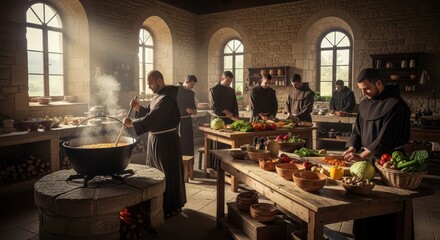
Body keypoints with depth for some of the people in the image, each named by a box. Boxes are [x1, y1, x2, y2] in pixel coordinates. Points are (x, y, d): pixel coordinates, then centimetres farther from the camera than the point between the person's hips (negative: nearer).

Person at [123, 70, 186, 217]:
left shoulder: (167, 98, -21)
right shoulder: (158, 95, 11)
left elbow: (152, 118, -28)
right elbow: (150, 113, 16)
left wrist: (132, 123, -22)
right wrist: (138, 108, -1)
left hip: (166, 140, -10)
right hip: (155, 138, 10)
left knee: (169, 174, 0)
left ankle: (173, 207, 14)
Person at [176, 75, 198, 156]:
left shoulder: (191, 92, 12)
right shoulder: (176, 90, -10)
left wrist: (194, 109, 1)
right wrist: (186, 109, -21)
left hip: (188, 119, 7)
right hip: (179, 119, -7)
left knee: (190, 140, 9)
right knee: (181, 141, -4)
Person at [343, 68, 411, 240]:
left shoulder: (395, 104, -14)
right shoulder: (364, 104, 11)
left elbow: (386, 137, -21)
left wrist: (362, 155, -24)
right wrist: (352, 147, -3)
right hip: (367, 160, 7)